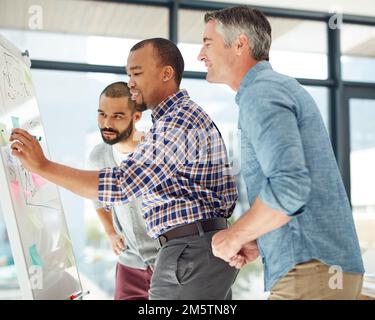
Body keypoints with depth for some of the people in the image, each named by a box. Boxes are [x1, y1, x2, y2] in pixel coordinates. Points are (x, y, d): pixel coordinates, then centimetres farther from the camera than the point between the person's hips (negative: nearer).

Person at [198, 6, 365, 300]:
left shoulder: (261, 93, -13)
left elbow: (288, 187, -27)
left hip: (309, 268, -9)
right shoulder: (281, 86, 18)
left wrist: (233, 236, -12)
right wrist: (253, 241, 12)